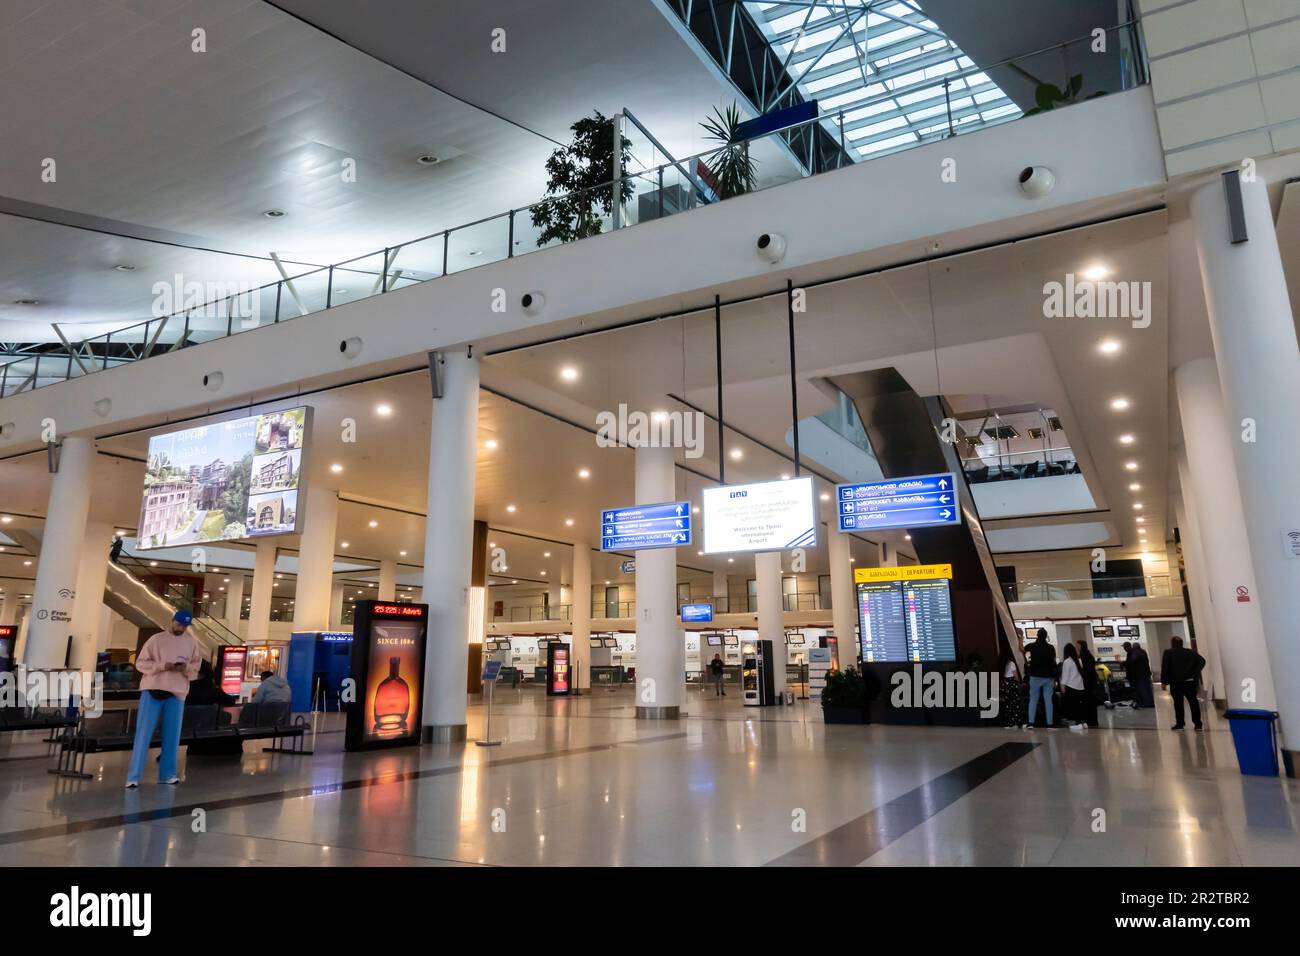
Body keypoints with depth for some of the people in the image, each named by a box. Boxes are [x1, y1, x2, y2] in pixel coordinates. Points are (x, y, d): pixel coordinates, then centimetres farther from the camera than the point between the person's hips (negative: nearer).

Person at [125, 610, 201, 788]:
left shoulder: (192, 642, 8)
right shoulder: (156, 639, -2)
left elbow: (197, 667, 11)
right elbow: (140, 663, -3)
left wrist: (186, 668, -12)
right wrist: (162, 666, -17)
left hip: (177, 693, 3)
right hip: (153, 690, -3)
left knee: (172, 735, 7)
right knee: (143, 734, -1)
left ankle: (167, 774, 18)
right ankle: (134, 776, 4)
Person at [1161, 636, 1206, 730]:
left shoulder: (1168, 653, -2)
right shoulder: (1190, 652, 10)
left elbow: (1165, 667, -8)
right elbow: (1201, 661, -1)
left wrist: (1164, 681, -2)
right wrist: (1195, 673, 4)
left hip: (1176, 682, -4)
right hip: (1190, 681, 4)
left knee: (1178, 703, 1)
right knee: (1193, 702, 8)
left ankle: (1180, 723, 2)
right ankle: (1198, 723, 9)